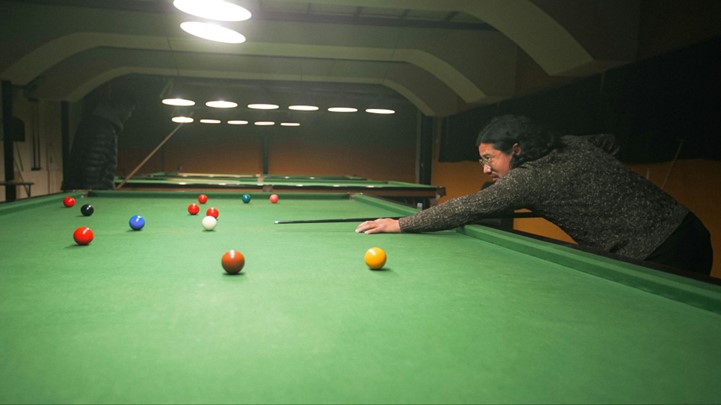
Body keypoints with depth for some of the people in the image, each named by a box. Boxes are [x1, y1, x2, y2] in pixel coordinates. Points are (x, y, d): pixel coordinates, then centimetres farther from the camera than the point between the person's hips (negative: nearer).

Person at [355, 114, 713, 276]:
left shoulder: (532, 178, -21)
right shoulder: (571, 144, 5)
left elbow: (468, 208, -20)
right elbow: (609, 141, 27)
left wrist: (401, 224, -14)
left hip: (659, 256, -10)